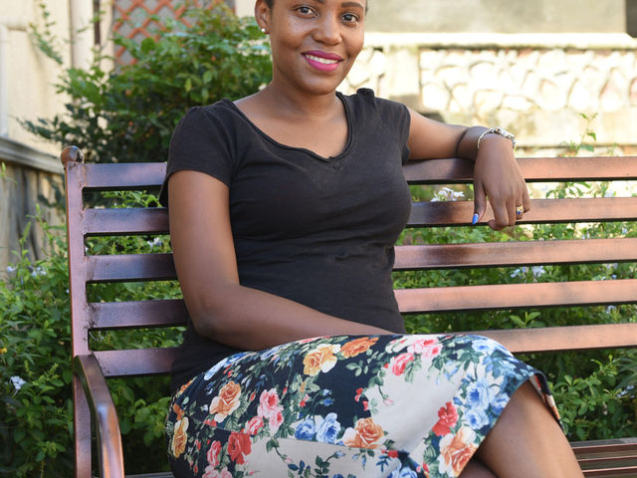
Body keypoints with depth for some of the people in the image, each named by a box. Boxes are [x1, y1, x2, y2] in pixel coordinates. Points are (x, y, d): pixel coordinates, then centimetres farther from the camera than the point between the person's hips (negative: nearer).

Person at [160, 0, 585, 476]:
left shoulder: (381, 121, 22)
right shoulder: (210, 132, 6)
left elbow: (462, 137, 45)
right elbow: (213, 306, -7)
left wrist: (494, 145, 17)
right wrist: (397, 348, -18)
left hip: (375, 390, 4)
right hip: (243, 403, -4)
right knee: (484, 377, -33)